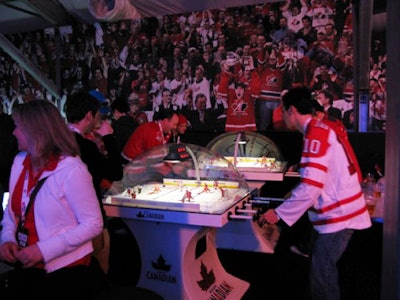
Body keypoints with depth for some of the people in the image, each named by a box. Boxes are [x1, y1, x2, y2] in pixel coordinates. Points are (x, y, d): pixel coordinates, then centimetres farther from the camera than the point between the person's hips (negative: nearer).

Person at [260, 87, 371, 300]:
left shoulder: (316, 133, -20)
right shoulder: (322, 127, 11)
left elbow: (311, 188, -26)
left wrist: (278, 214, -18)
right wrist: (296, 194, 15)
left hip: (337, 215, -10)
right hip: (337, 212, 10)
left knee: (321, 276, -2)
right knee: (322, 270, 20)